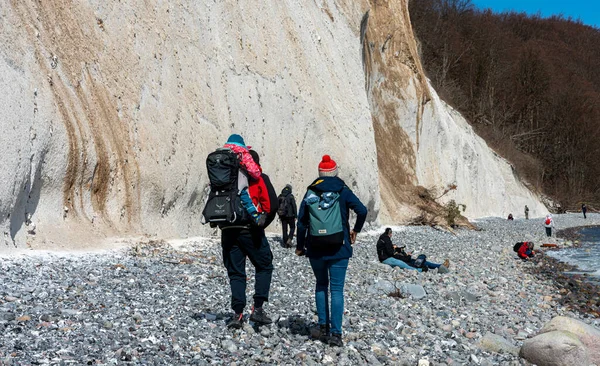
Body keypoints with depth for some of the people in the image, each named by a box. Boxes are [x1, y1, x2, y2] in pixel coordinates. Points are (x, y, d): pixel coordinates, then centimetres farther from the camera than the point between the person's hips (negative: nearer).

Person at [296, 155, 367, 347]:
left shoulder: (310, 193, 3)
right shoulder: (343, 192, -2)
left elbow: (301, 221, 2)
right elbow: (362, 211, -12)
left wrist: (300, 246, 12)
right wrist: (355, 230, 6)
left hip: (315, 249, 2)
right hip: (339, 249, -2)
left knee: (321, 285, 19)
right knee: (337, 289, 1)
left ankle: (323, 326, 15)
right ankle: (335, 333, -4)